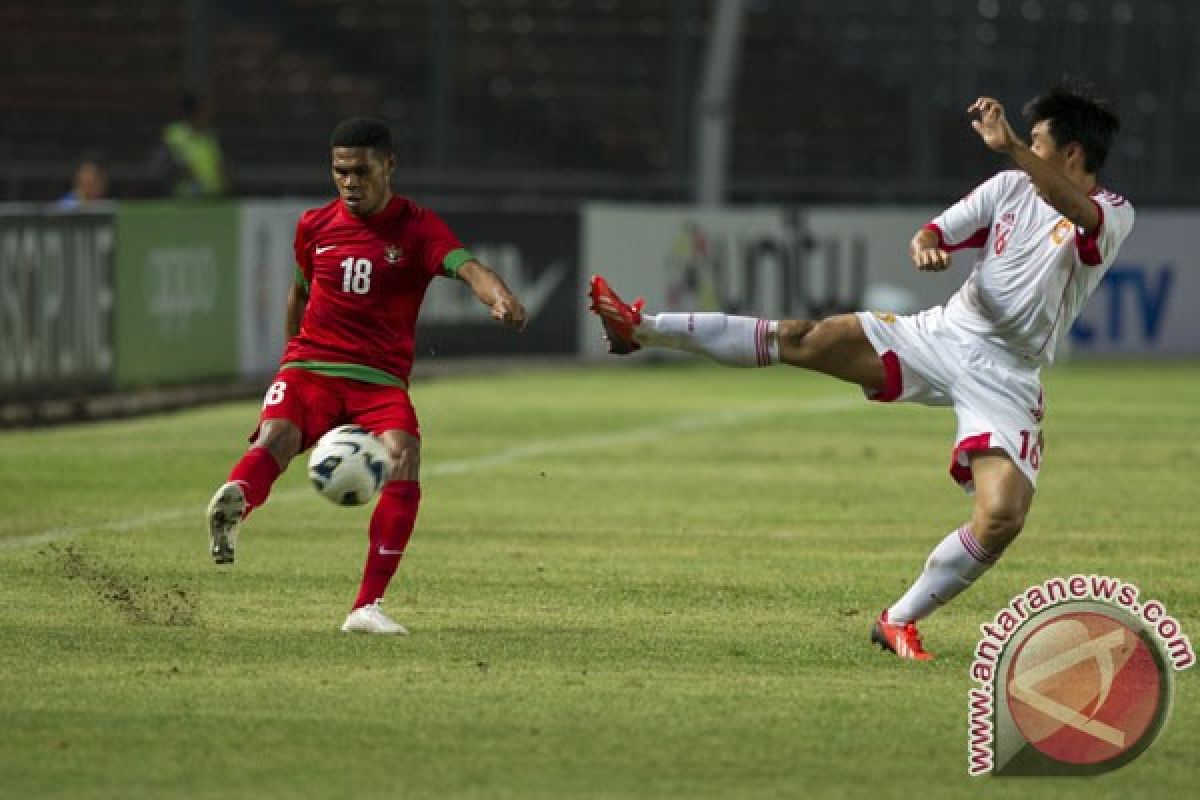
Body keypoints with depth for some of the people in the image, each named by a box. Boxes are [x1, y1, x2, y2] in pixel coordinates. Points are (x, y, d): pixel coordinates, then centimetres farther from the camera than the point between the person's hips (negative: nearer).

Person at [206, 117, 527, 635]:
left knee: (404, 461, -26)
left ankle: (367, 606, -21)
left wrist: (501, 298, -42)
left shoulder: (418, 227, -2)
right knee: (276, 437, -30)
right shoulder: (314, 226, 9)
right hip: (310, 368, 2)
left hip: (381, 380, -1)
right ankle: (231, 508, -60)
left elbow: (467, 267, -20)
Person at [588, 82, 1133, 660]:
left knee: (1003, 517, -22)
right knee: (804, 339, -11)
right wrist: (923, 244, -21)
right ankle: (643, 330, -4)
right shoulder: (1011, 186, 7)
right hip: (944, 332, 3)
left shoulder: (1111, 216, -10)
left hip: (1005, 381, -3)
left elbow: (1081, 211, -34)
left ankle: (900, 621, -4)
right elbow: (939, 231, 6)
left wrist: (1011, 148, -48)